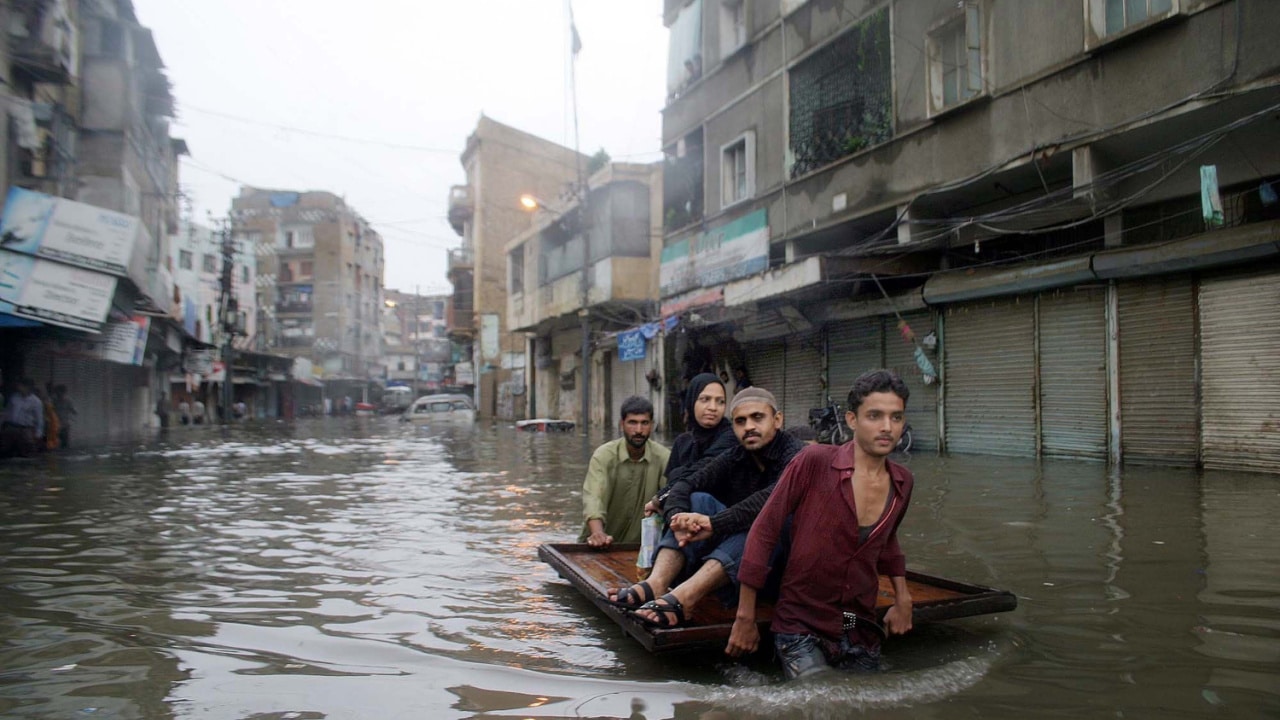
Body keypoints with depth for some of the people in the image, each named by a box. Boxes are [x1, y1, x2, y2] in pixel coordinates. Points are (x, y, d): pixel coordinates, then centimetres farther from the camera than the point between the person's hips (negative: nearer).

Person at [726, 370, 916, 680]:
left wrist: (902, 597, 11)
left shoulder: (903, 482, 2)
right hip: (802, 628, -6)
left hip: (863, 633, 6)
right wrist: (745, 618, -10)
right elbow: (764, 532, -12)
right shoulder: (815, 461, -15)